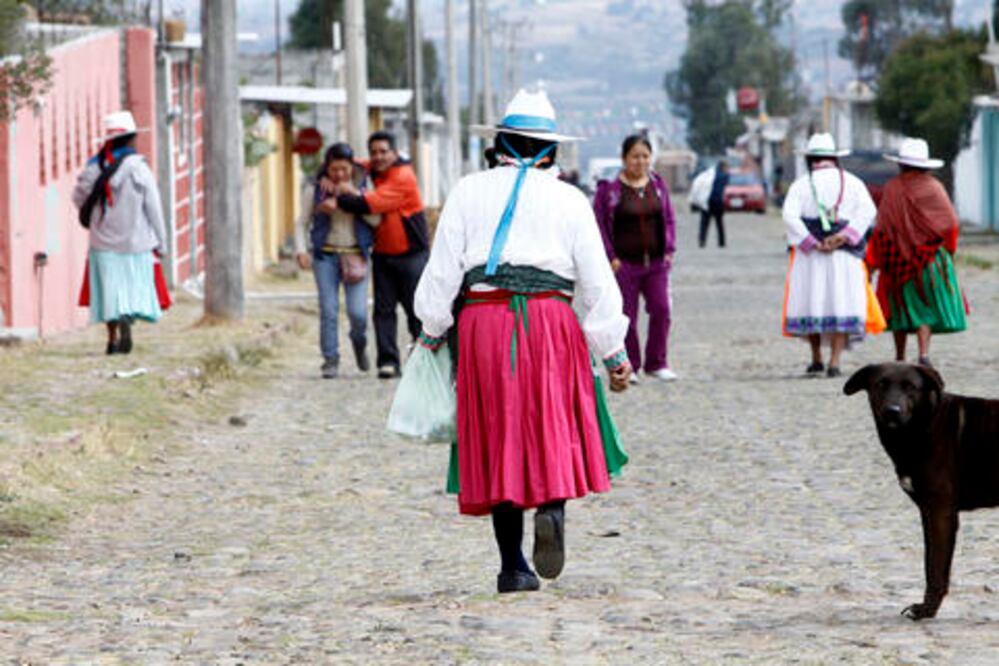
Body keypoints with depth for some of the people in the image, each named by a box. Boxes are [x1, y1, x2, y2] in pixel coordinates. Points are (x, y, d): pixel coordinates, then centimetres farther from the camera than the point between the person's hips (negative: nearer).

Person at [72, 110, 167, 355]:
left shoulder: (94, 168, -2)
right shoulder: (139, 169, -10)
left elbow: (79, 199, 6)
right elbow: (153, 208, -7)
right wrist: (160, 242, 1)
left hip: (104, 241, 2)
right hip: (135, 241, -2)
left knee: (110, 288, 7)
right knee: (135, 286, 6)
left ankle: (113, 338, 2)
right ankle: (126, 319, -19)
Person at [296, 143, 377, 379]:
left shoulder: (363, 185, 1)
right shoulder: (315, 189, 1)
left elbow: (376, 219, -8)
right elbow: (302, 223, 7)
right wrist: (301, 251, -7)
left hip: (355, 255, 0)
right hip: (326, 255, 0)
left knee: (358, 312, -7)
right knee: (328, 310, -6)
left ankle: (359, 342, 25)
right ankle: (331, 359, 5)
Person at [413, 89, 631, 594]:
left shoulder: (469, 192, 9)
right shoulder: (568, 200, 8)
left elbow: (442, 268, 4)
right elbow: (597, 280, 5)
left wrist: (432, 332, 14)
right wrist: (614, 353, 9)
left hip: (483, 321, 1)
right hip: (549, 319, -1)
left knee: (498, 437, 6)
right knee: (555, 425, 9)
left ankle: (512, 565, 5)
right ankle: (553, 506, -22)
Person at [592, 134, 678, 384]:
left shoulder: (658, 184, 9)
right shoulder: (609, 188, -5)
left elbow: (669, 219, 15)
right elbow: (599, 224, -4)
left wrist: (669, 250, 4)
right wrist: (610, 257, -10)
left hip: (656, 262, 3)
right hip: (624, 263, -3)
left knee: (661, 310, -5)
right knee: (627, 316, 0)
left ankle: (656, 363, 8)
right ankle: (629, 366, 11)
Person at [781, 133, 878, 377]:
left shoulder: (801, 184, 2)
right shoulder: (852, 182, 6)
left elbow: (790, 216, -13)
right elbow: (867, 210, -9)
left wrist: (812, 244, -12)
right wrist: (842, 237, -15)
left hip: (810, 256, 0)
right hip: (844, 256, 0)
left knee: (810, 303, 12)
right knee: (841, 304, 1)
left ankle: (816, 358, 18)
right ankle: (834, 362, -8)